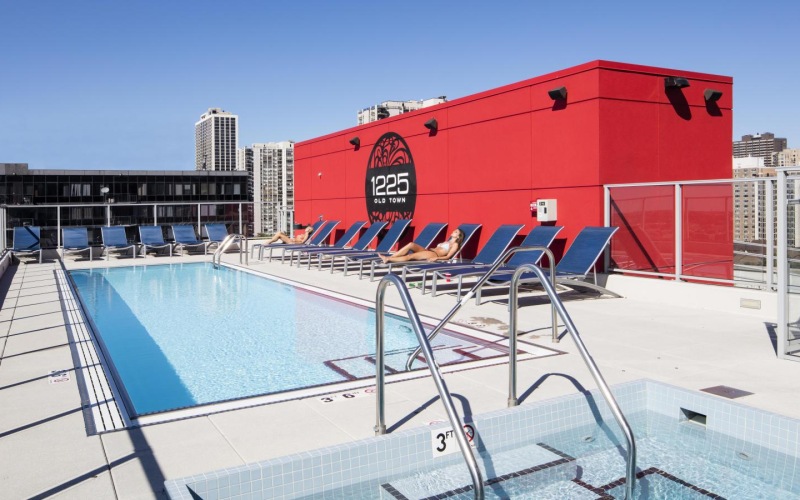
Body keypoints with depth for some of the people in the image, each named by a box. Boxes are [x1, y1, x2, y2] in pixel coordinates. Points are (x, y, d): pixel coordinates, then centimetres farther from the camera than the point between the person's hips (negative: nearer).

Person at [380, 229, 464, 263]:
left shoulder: (455, 244, 7)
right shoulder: (446, 242, 33)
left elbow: (448, 257, -7)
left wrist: (436, 258, -21)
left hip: (434, 255, -7)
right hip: (428, 251, 7)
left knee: (410, 256, -23)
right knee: (411, 244, -17)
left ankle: (388, 259, -29)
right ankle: (389, 257, -23)